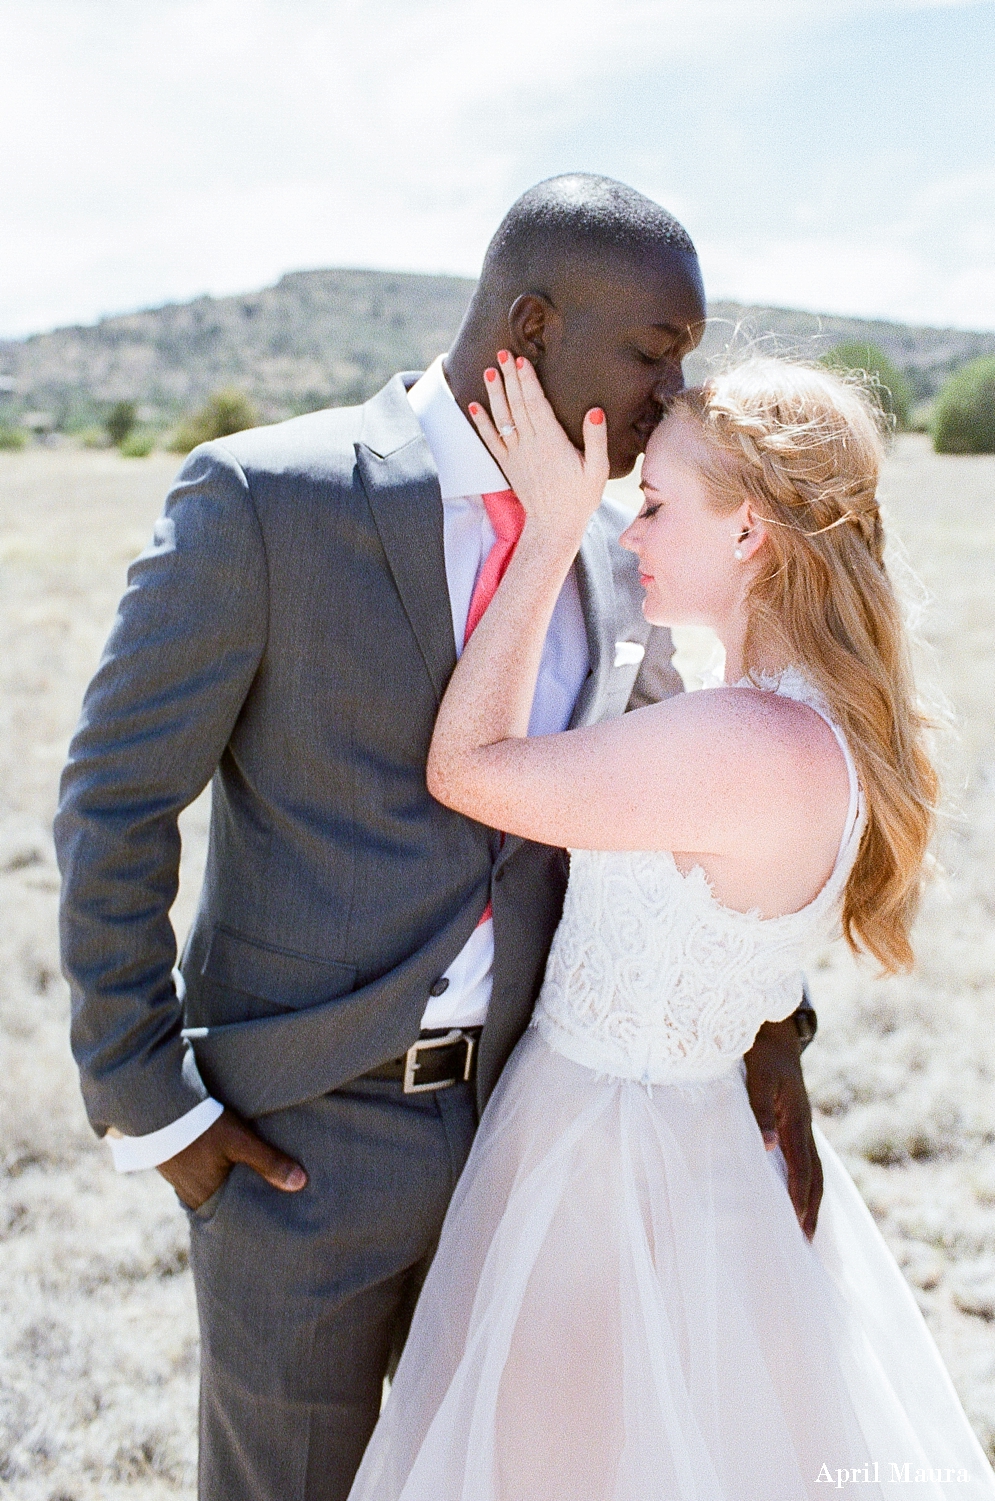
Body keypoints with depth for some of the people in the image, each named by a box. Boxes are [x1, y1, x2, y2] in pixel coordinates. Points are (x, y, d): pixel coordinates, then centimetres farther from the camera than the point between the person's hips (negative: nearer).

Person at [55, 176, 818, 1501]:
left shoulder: (611, 551, 1)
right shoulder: (259, 498, -16)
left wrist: (764, 1018, -3)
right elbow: (114, 803, -12)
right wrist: (147, 1104, -10)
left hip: (526, 1111, 5)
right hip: (300, 1133, -5)